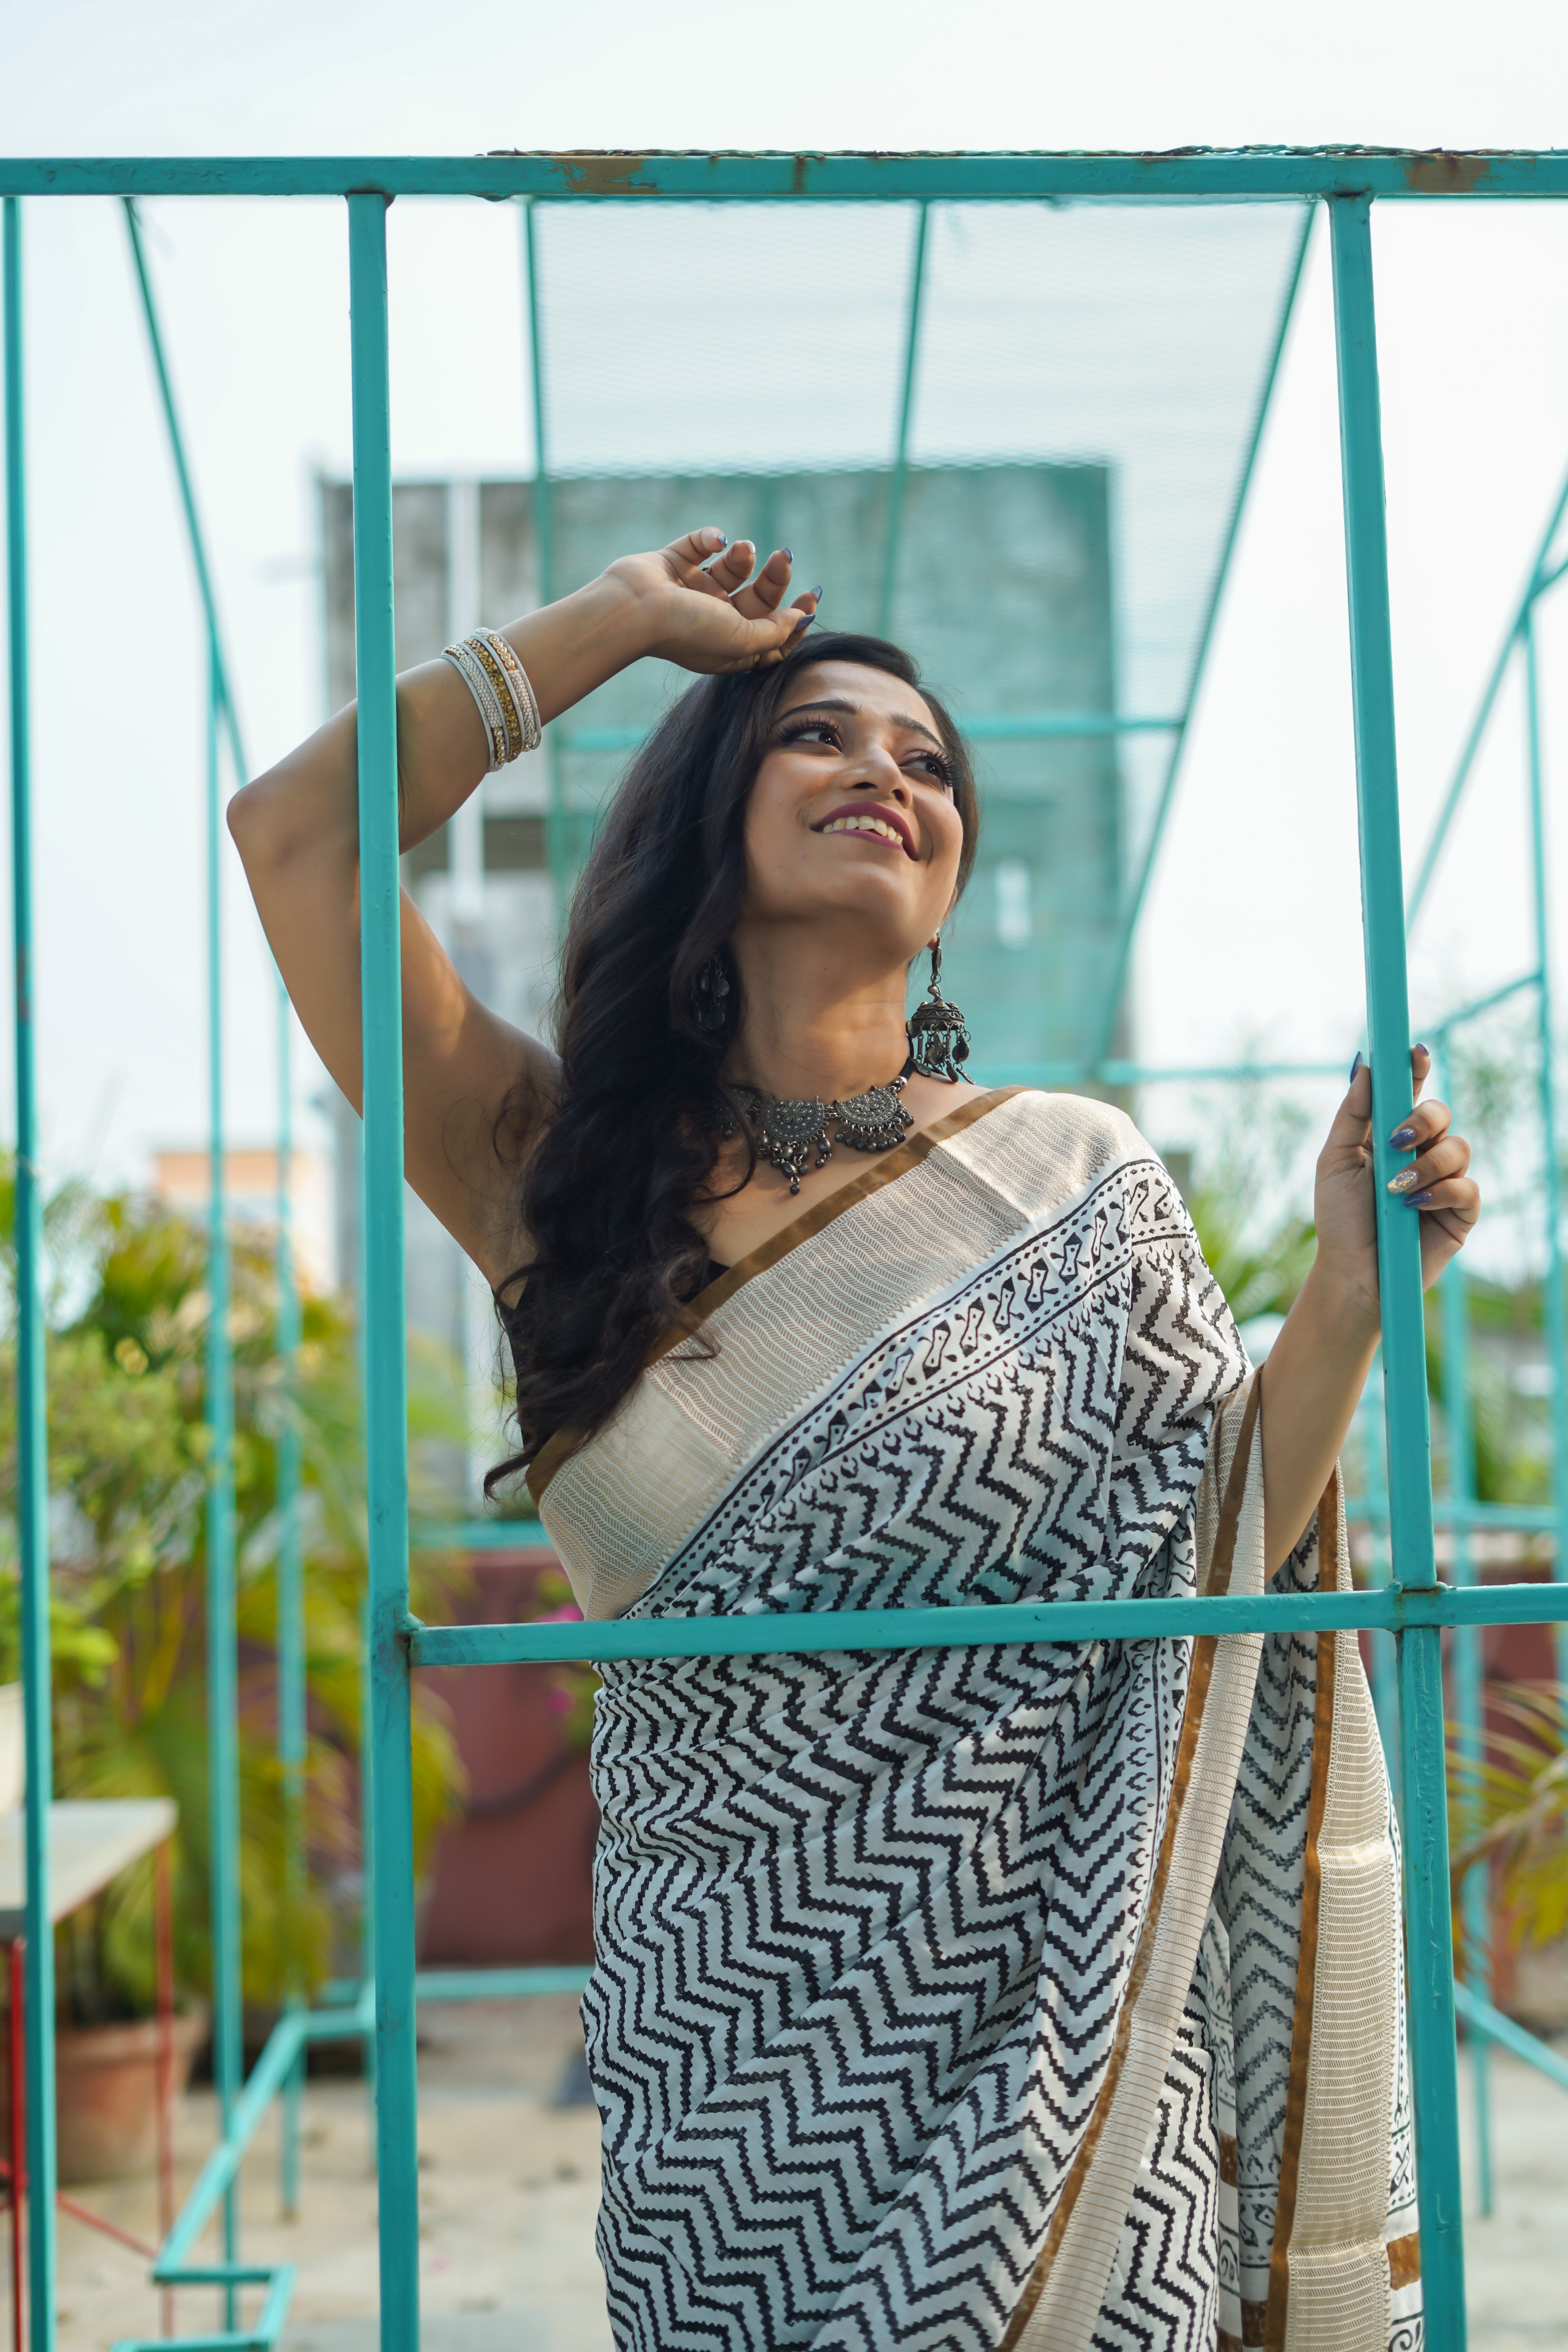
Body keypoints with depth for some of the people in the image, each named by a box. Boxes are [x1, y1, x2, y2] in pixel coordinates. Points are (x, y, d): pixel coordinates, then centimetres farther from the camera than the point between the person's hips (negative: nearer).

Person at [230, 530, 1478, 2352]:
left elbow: (1203, 1562, 1)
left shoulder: (1070, 1188, 2)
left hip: (1048, 2015, 0)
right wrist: (625, 617, 5)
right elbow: (296, 828, -4)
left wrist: (1350, 1296, -13)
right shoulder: (570, 1175, 1)